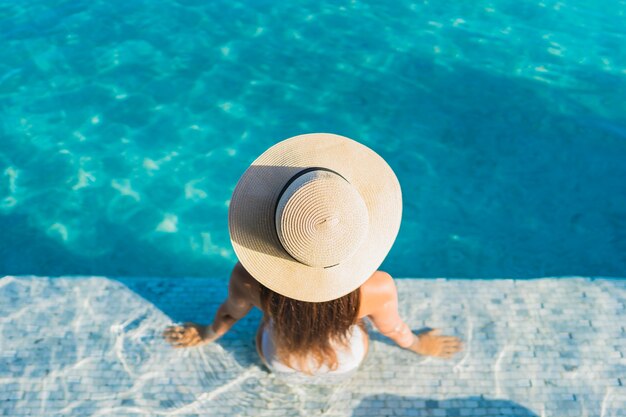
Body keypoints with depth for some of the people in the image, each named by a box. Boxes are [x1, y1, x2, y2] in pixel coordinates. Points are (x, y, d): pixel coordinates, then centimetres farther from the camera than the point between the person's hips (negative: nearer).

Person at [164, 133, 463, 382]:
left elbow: (230, 313, -15)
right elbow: (392, 328, -16)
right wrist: (420, 345, 9)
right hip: (346, 364, 0)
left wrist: (207, 335, 10)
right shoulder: (377, 288, -40)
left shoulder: (247, 278, -39)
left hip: (278, 363, 1)